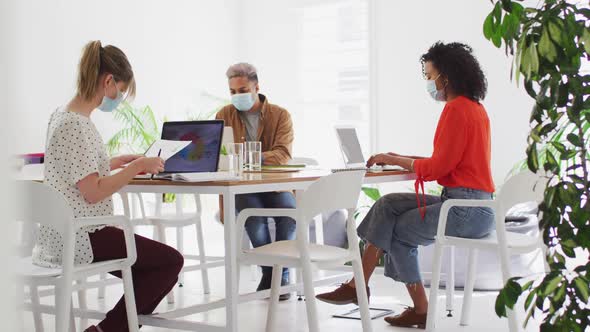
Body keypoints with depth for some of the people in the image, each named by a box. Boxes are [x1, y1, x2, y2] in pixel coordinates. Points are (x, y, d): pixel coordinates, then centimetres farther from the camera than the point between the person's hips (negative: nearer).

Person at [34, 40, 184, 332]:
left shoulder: (63, 114, 9)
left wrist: (122, 161, 16)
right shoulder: (77, 125, -21)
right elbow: (93, 193, -24)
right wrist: (137, 166, -15)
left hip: (63, 235, 10)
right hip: (81, 238, -10)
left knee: (153, 264, 19)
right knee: (171, 261, -3)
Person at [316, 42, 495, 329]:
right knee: (389, 205, 7)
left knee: (397, 230, 3)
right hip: (466, 202, 10)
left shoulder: (457, 109, -15)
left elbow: (439, 167, -15)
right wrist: (404, 159, 11)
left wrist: (396, 161, -2)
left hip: (465, 210, -10)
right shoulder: (473, 106, 17)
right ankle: (359, 286, 4)